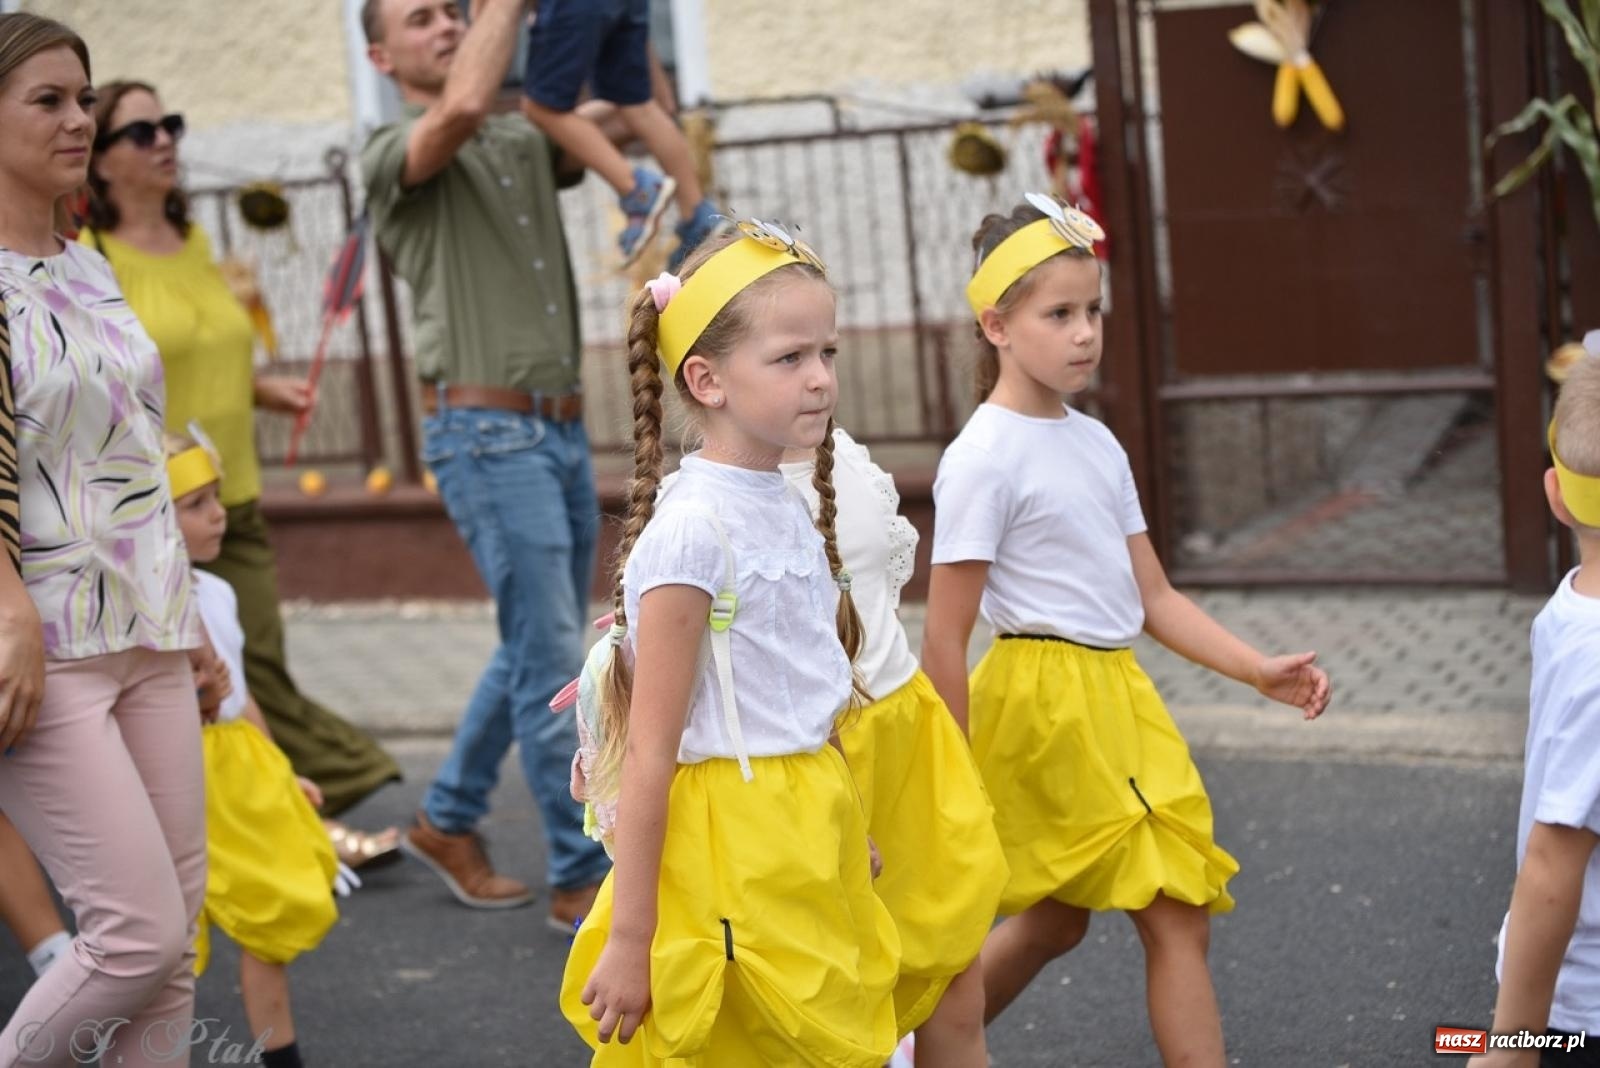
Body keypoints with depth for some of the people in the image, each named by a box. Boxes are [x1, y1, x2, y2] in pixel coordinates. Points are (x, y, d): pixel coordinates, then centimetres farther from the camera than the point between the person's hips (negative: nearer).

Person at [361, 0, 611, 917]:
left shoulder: (526, 140, 17)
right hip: (487, 431, -7)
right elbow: (462, 108, -26)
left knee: (538, 649, 16)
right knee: (554, 658, -8)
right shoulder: (394, 155, -4)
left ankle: (449, 821, 32)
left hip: (563, 426, 8)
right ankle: (583, 877, 0)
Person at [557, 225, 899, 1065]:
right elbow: (651, 755, -17)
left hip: (811, 839, 8)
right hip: (730, 855, -8)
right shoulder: (690, 531, -18)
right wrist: (629, 939, -16)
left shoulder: (788, 510, 6)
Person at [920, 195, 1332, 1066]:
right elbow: (943, 640, -14)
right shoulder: (983, 457, -13)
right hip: (1046, 693, -8)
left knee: (1055, 920, 19)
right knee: (1175, 914, -4)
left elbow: (1152, 594, 14)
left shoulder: (1096, 444, 11)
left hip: (1115, 692, 8)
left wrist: (1259, 671, 2)